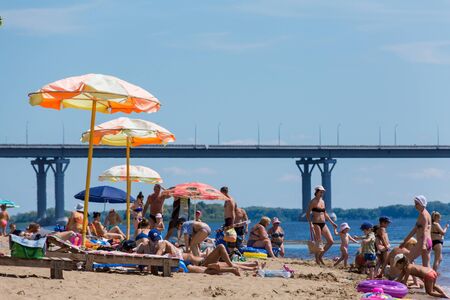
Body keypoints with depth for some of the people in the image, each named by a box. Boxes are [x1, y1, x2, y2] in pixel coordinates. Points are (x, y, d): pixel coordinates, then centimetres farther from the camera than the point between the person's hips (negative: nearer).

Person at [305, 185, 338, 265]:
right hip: (316, 224, -7)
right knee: (318, 244, -5)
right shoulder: (313, 202, -6)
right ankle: (317, 260, 4)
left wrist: (332, 223, 20)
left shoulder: (322, 201, 15)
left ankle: (321, 256, 14)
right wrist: (310, 224, -23)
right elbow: (308, 214, -11)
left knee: (331, 241, 1)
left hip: (323, 224, 7)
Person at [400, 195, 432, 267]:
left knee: (408, 260, -8)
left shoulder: (423, 214, -8)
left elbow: (424, 230, -20)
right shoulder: (426, 213, 21)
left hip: (423, 242, -10)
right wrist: (404, 241, 30)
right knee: (426, 265, 7)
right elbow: (415, 229, 27)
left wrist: (423, 244, -31)